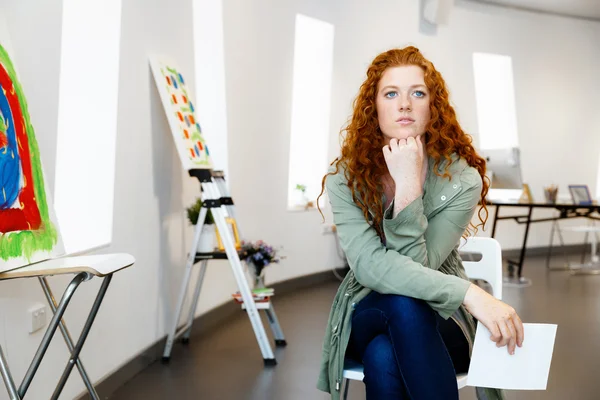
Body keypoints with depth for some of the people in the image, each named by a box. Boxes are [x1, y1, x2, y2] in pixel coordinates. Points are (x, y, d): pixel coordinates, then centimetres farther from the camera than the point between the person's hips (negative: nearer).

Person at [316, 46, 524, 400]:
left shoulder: (462, 178, -13)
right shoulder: (345, 178, -11)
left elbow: (416, 266, -22)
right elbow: (369, 265, -25)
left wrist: (408, 184, -32)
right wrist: (469, 293, -36)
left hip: (439, 321, 0)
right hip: (368, 315, 0)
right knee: (383, 359, -36)